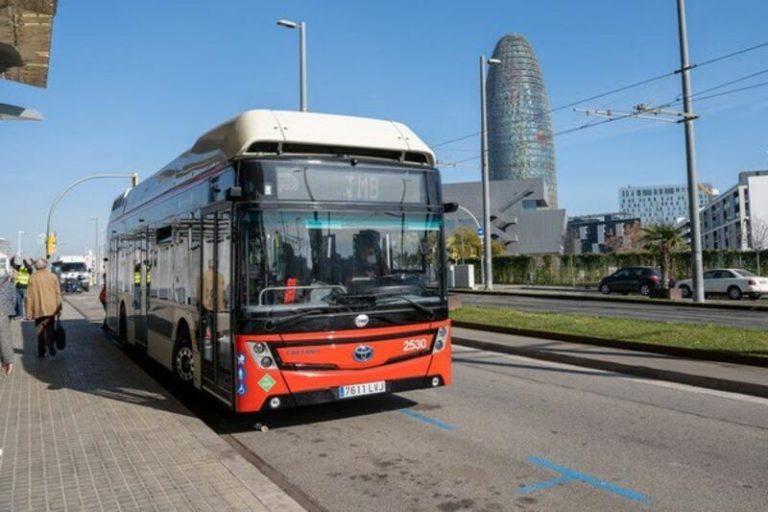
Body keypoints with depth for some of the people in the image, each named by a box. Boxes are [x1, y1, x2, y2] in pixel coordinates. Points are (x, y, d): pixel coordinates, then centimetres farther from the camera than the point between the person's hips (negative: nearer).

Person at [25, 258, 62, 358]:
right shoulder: (53, 277, -1)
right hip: (50, 308, 0)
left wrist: (29, 312, 3)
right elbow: (58, 294, 0)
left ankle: (41, 352, 12)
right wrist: (59, 308, 7)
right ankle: (51, 347, -12)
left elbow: (29, 296, -3)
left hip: (38, 309, 0)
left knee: (40, 331, 10)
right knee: (50, 330, 7)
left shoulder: (32, 278, -4)